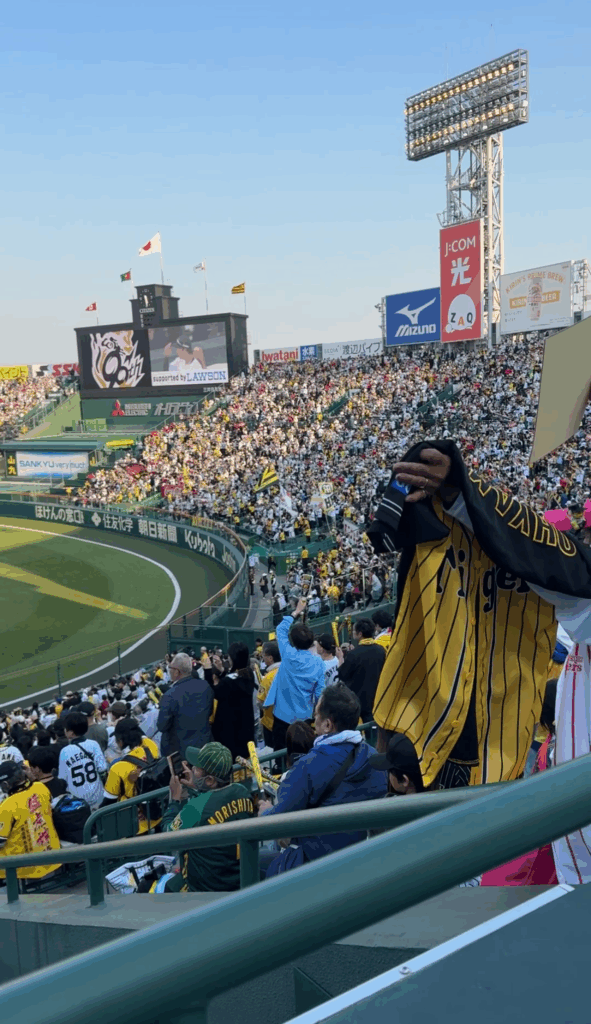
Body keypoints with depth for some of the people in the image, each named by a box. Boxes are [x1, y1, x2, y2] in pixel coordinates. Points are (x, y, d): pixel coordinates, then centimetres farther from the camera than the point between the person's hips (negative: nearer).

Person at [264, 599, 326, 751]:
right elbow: (319, 691, -4)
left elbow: (281, 629, 1)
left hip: (283, 715, -3)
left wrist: (296, 612, 10)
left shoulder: (289, 655, -15)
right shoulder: (318, 662, -9)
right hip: (305, 716, 3)